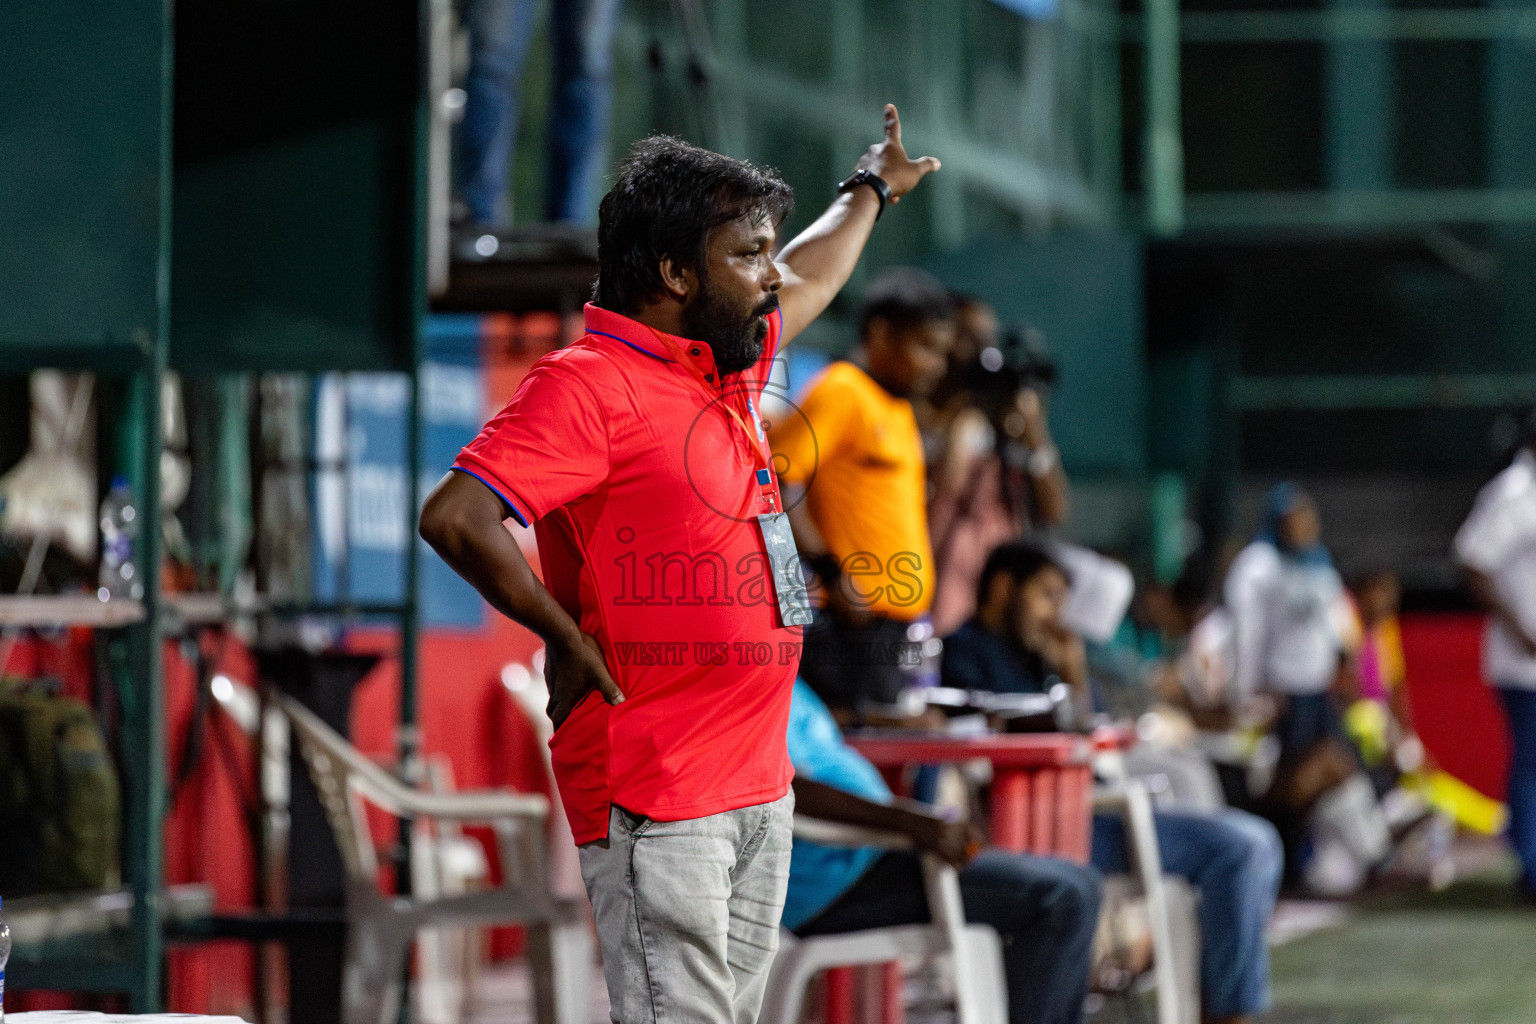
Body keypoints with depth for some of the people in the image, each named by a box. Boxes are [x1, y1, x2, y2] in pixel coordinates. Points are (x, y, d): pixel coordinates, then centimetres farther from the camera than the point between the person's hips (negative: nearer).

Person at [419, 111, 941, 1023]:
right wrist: (571, 644, -15)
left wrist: (872, 189, 54)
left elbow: (809, 282, 38)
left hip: (760, 789, 9)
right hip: (656, 797, -9)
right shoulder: (590, 383, -12)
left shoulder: (729, 367, 15)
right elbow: (457, 519, -23)